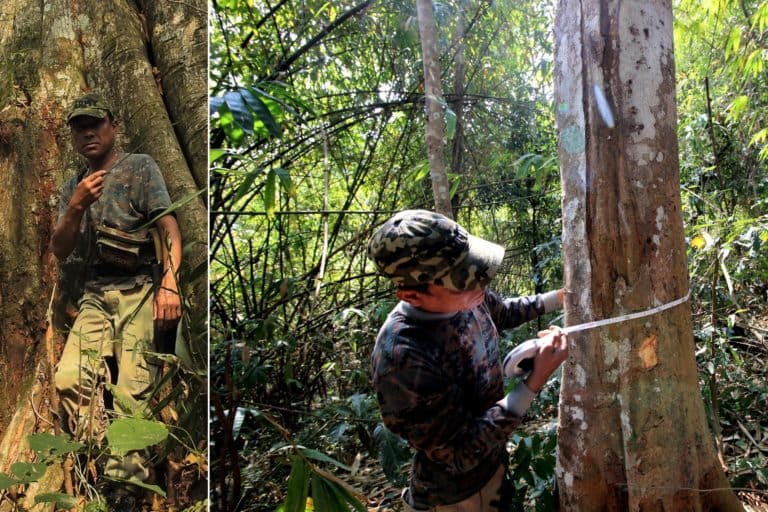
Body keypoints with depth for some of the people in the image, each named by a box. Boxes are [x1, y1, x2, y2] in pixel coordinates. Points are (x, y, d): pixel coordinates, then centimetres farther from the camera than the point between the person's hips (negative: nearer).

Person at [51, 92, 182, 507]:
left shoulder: (140, 167, 4)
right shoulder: (71, 188, 19)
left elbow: (169, 228, -7)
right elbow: (59, 252, 12)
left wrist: (169, 283, -21)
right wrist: (77, 207, -6)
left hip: (138, 291, -5)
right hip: (94, 296, 5)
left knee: (131, 390, -12)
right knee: (69, 379, -11)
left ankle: (123, 486, -6)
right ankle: (97, 466, 2)